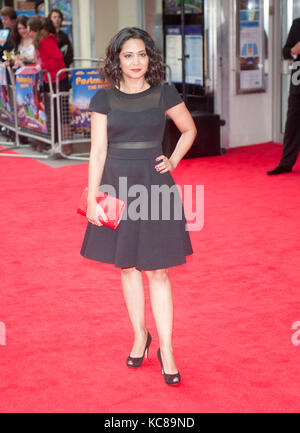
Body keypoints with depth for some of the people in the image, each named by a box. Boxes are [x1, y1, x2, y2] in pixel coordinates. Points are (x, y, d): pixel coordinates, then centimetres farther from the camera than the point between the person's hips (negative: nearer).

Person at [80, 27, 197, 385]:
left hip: (154, 187, -1)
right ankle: (139, 337, 28)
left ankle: (166, 351, 6)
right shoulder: (104, 98, 0)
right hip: (117, 187, 2)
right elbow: (98, 151, -2)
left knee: (157, 271, -1)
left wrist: (173, 161, 1)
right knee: (127, 267, 11)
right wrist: (92, 199, -6)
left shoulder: (164, 94, -1)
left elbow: (189, 130, 15)